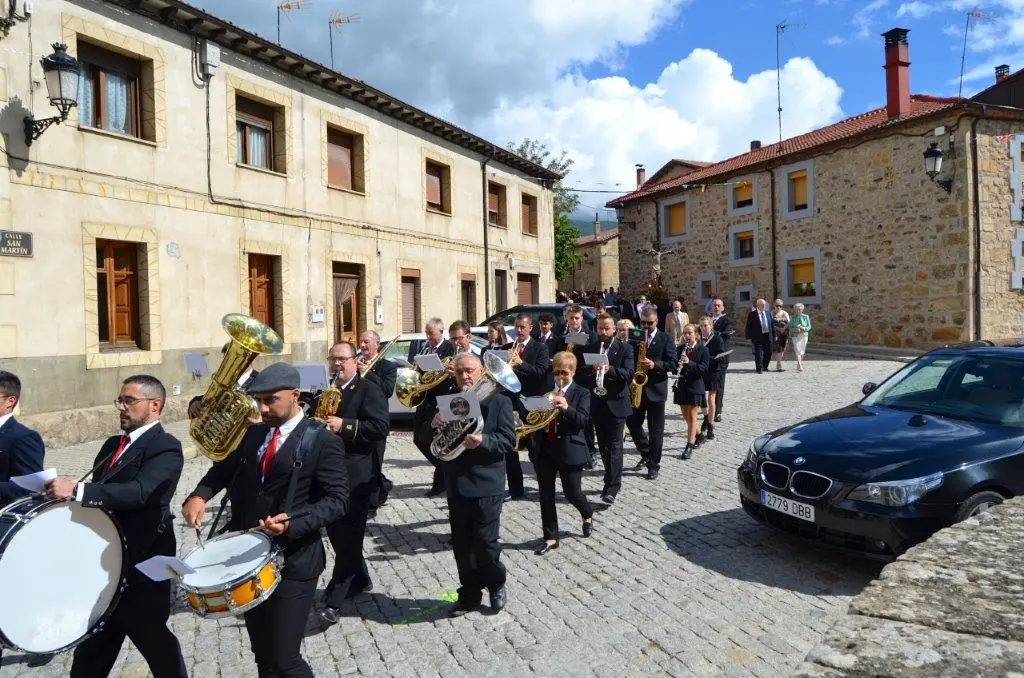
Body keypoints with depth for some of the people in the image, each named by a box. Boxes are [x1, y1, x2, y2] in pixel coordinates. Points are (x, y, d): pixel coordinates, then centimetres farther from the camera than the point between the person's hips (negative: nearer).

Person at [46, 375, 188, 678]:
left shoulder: (166, 447, -15)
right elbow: (100, 493, 17)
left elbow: (140, 491, -30)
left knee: (152, 637, 8)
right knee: (93, 644, 19)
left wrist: (76, 490, -35)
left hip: (141, 563, -8)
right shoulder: (113, 444, 12)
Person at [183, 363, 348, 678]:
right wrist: (199, 495, -5)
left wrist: (293, 523, -31)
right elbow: (225, 468, 16)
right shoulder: (255, 434, 9)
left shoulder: (322, 441, -12)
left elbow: (337, 499, -16)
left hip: (293, 561, -6)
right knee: (261, 653, 19)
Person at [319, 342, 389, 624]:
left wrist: (343, 426, -25)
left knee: (348, 537, -3)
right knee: (336, 532, 15)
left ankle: (334, 600, 4)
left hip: (356, 476, -8)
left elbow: (380, 427, -19)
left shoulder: (368, 389, -9)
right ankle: (359, 580, 34)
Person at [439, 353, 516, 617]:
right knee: (461, 546, 11)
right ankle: (470, 594, 26)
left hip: (486, 486, -5)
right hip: (456, 486, 5)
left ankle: (496, 583, 24)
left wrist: (483, 441, -26)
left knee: (485, 543, -2)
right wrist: (435, 424, -13)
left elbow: (509, 442, -9)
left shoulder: (499, 402, -2)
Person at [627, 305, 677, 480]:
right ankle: (646, 454, 28)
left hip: (656, 390, -4)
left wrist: (654, 365, -23)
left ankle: (653, 465, 13)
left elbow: (672, 363, -9)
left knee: (656, 430, 3)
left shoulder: (665, 339, -2)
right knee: (632, 423, 6)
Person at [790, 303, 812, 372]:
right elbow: (790, 328, 1)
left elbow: (809, 327, 4)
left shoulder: (806, 317, 4)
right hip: (796, 336, -2)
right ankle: (800, 366, -18)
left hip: (804, 336, 2)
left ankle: (799, 365, 23)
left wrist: (803, 328, -16)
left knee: (802, 352, 8)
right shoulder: (792, 318, 3)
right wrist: (796, 329, -19)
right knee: (797, 351, -12)